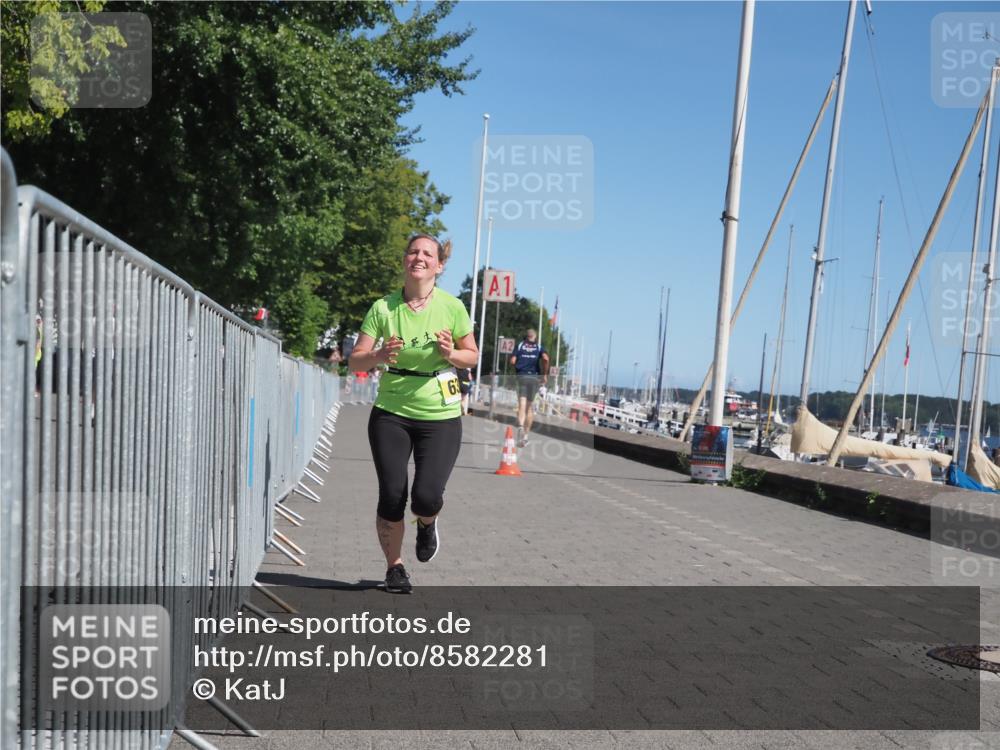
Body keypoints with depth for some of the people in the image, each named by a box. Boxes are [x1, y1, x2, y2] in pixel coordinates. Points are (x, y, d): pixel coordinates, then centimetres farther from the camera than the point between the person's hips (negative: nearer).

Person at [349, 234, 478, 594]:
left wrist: (450, 353, -14)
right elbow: (355, 360, -1)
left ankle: (426, 524, 27)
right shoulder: (383, 308, -3)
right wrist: (379, 355, -22)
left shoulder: (452, 307, -4)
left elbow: (473, 356, 7)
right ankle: (394, 567, 22)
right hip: (391, 414, 1)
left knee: (427, 496, -12)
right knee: (392, 496, -2)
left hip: (440, 416, -1)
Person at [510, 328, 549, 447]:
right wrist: (545, 374, -1)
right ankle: (525, 435, 14)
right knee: (529, 407, 12)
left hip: (521, 376, -1)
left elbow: (512, 361, 0)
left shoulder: (519, 345, 10)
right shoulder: (539, 347, 10)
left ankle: (521, 426, -38)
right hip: (534, 377, 1)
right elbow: (546, 358, -8)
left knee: (522, 405, -11)